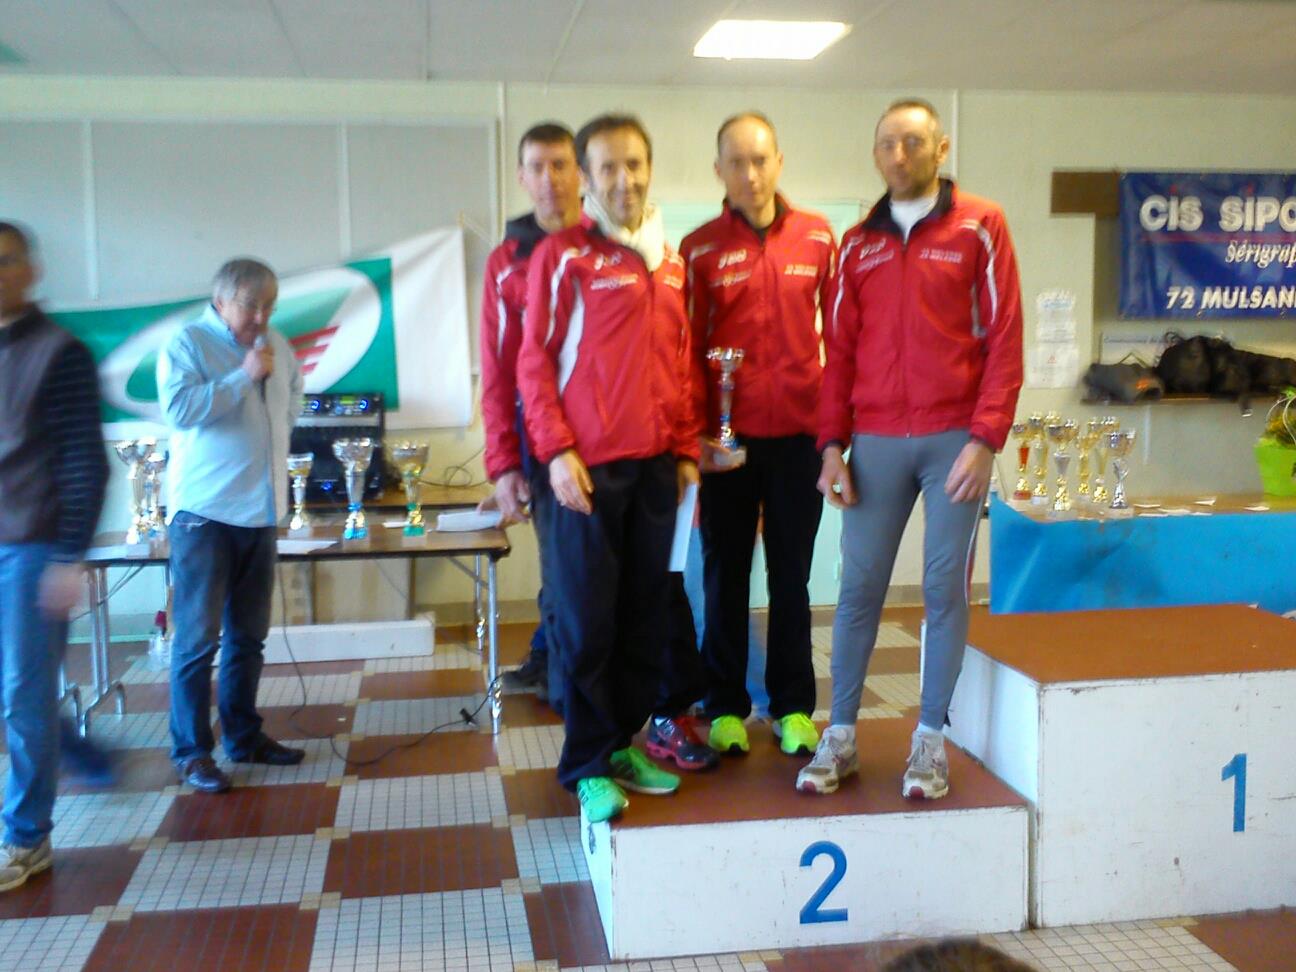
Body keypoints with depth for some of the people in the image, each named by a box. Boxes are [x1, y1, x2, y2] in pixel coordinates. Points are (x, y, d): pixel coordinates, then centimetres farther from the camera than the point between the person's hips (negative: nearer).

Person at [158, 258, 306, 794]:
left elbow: (293, 402, 26)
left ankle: (244, 735, 25)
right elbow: (178, 408, -19)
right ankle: (191, 751, 5)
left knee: (248, 634, 13)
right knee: (198, 636, -3)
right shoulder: (187, 343, -5)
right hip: (203, 510, -6)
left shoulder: (276, 345, 11)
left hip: (261, 508, 6)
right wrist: (244, 377, -17)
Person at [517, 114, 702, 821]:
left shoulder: (671, 264, 15)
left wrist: (685, 447, 11)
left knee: (645, 616, 9)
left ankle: (624, 743, 23)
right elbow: (534, 359, -4)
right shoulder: (563, 254, -1)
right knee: (587, 622, 1)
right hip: (589, 465, -5)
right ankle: (588, 765, 12)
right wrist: (557, 450, -12)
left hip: (656, 466, 5)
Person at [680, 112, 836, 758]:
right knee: (726, 576, 8)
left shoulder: (817, 239, 4)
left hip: (799, 435, 1)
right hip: (727, 438, -1)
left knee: (792, 577, 10)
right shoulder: (699, 249, 1)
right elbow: (687, 348, 1)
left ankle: (792, 705, 22)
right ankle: (726, 706, 20)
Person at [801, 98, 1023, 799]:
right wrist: (832, 444, 2)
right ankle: (840, 736, 13)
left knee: (946, 588, 3)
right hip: (875, 442, 3)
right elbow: (838, 351, 10)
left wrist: (985, 438, -11)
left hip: (954, 438, -2)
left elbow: (1004, 339, -3)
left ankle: (931, 739, 15)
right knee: (859, 587, 3)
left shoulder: (980, 228, 3)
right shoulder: (857, 245, 12)